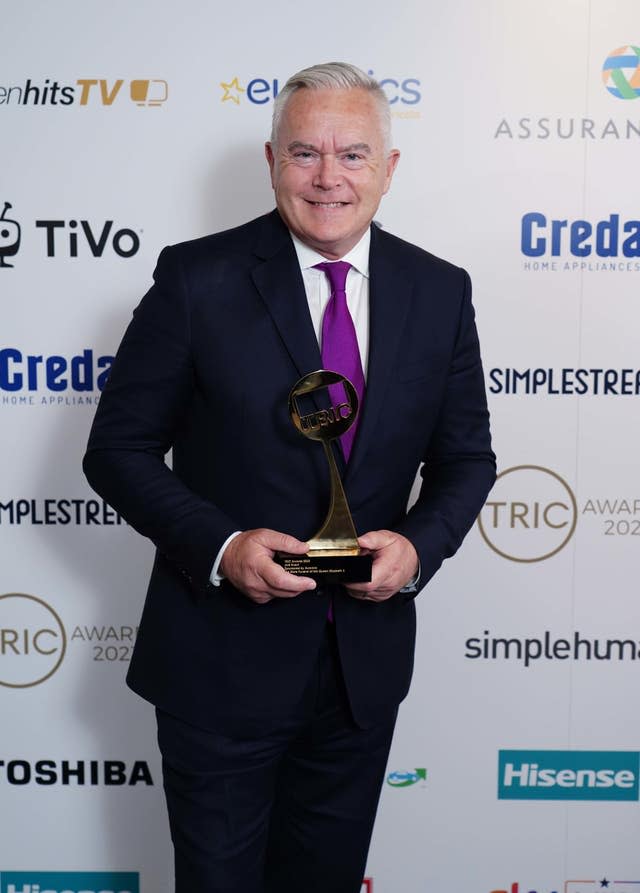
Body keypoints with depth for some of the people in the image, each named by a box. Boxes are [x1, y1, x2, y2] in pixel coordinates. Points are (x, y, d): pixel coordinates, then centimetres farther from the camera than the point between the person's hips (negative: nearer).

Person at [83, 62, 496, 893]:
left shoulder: (440, 292, 0)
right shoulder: (197, 278, -10)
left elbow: (466, 457, 7)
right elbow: (118, 448, -7)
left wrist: (420, 544, -12)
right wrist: (219, 545, -21)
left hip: (366, 663, 3)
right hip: (223, 660, -3)